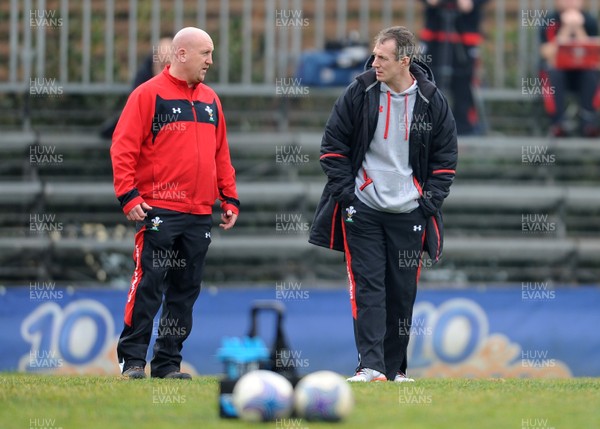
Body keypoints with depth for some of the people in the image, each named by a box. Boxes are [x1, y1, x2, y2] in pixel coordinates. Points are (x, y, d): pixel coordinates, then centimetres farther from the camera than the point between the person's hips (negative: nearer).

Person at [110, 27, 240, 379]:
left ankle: (169, 362, 13)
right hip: (159, 211, -6)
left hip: (201, 215, 6)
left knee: (186, 291, 7)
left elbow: (221, 153, 21)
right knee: (149, 285, -8)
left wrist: (230, 198, 14)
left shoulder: (211, 100, 16)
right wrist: (128, 195, -14)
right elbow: (123, 148, -7)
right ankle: (133, 359, -2)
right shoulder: (149, 94, -4)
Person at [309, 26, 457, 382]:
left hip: (409, 213, 1)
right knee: (367, 288, -8)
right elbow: (333, 143, 3)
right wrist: (343, 190, -4)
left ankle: (395, 369, 16)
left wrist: (431, 199, -1)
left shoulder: (432, 101, -1)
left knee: (403, 293, 6)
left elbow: (446, 156, 8)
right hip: (362, 209, -1)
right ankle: (370, 367, -13)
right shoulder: (360, 93, -3)